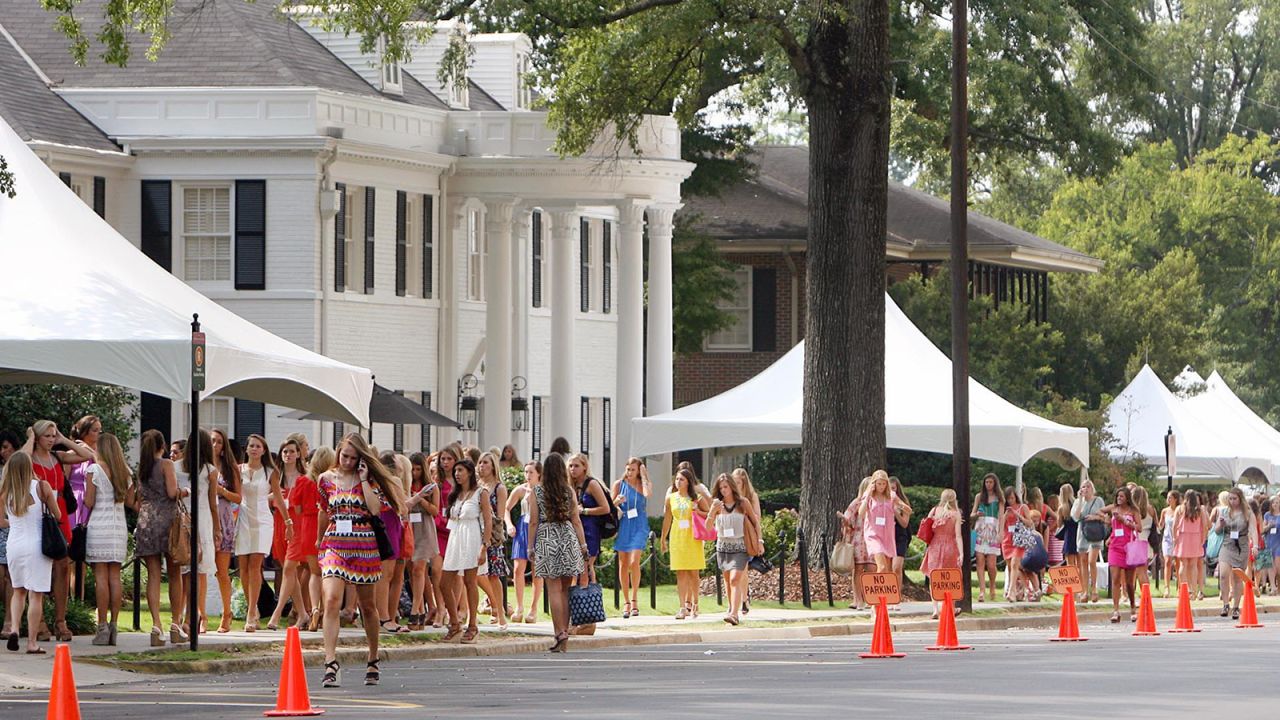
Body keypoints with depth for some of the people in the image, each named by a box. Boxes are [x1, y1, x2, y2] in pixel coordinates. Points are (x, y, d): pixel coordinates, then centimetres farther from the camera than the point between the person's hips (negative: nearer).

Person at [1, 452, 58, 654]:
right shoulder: (41, 487, -8)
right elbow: (57, 516, 0)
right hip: (36, 545, -3)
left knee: (18, 591, 21)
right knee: (36, 595, 1)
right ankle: (32, 642, -2)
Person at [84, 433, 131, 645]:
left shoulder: (94, 470, -7)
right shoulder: (125, 472, 8)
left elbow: (89, 502, -9)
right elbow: (131, 501, 12)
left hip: (99, 526, -5)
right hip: (119, 526, 5)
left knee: (101, 576, -5)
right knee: (115, 576, 5)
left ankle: (103, 627, -8)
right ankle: (114, 624, 2)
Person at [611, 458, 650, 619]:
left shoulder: (644, 484, 3)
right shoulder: (619, 484, 7)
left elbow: (648, 493, -21)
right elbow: (610, 506, 10)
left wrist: (643, 476, -8)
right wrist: (617, 502, -13)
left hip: (639, 526, -2)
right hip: (623, 525, 2)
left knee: (634, 562, -16)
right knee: (623, 564, 3)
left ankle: (634, 598, -3)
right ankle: (626, 601, 11)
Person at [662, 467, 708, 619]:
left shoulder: (697, 498, 2)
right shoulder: (671, 498, 9)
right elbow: (667, 519, 15)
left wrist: (698, 511, -13)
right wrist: (663, 539, 16)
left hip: (693, 537, -2)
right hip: (676, 537, 2)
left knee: (693, 573, 2)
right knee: (680, 573, -4)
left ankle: (693, 604, 17)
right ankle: (683, 607, -6)